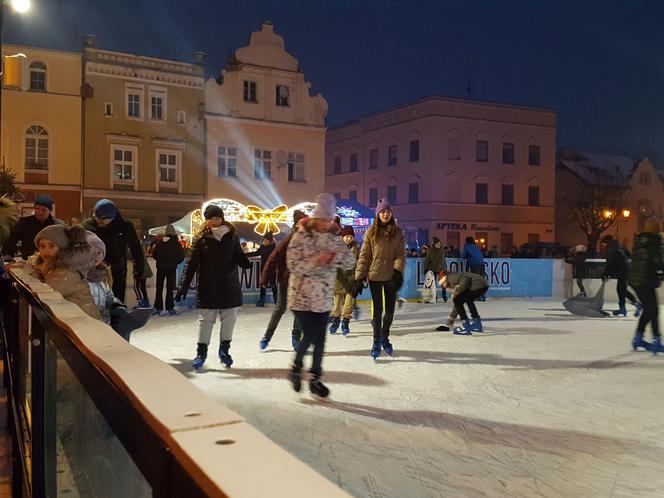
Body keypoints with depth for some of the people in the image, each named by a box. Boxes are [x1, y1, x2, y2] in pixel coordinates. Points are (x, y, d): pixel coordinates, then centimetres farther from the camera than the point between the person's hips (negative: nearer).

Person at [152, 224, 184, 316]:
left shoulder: (160, 242, -2)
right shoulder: (176, 243, -6)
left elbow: (154, 254, 0)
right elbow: (181, 256, -6)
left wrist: (160, 260, 12)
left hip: (160, 267, 1)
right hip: (172, 268, -1)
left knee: (159, 288, 9)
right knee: (170, 288, 6)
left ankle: (158, 308, 7)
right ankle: (170, 308, 5)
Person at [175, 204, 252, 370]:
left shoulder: (232, 236, 1)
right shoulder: (202, 238, -4)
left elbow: (239, 257, 4)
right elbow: (192, 264, -4)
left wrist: (248, 262, -20)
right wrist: (184, 286, -8)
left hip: (230, 287, 2)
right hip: (207, 287, -2)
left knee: (229, 319, 8)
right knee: (205, 320, 4)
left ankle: (224, 349, 25)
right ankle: (201, 352, 16)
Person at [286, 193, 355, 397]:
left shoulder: (333, 238, 4)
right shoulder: (300, 237, -9)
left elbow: (350, 260, -3)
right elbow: (293, 265, -14)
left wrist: (334, 257, -21)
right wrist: (314, 261, -27)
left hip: (323, 298, 4)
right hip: (302, 296, -4)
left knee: (320, 339, 6)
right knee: (309, 336, -6)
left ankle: (316, 379, 20)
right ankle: (297, 368, 21)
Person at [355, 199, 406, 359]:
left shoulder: (398, 232, 2)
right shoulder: (371, 232, 0)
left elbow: (401, 254, -3)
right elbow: (364, 255, -1)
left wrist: (398, 271, -17)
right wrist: (359, 276, -6)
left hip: (391, 275, 1)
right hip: (374, 275, -1)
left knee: (390, 309, 8)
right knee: (377, 309, 3)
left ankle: (384, 337, 32)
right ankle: (376, 342, 16)